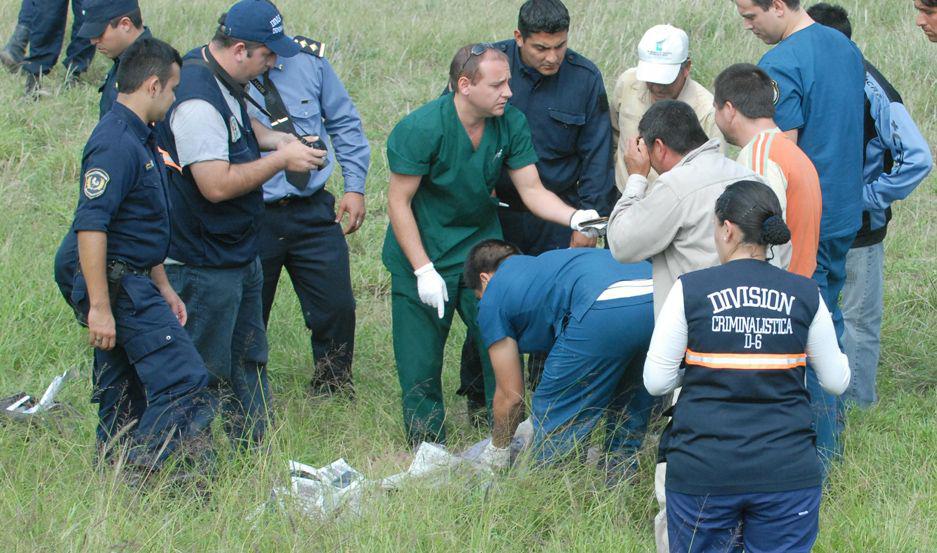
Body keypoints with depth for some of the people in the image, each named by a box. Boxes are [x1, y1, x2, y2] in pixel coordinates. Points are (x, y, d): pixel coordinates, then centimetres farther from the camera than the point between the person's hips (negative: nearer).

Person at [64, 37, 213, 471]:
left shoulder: (138, 138, 17)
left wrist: (163, 288, 28)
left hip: (136, 284, 11)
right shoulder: (116, 143, -18)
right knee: (184, 384, -14)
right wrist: (99, 306, -27)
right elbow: (90, 226, -24)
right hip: (120, 287, -11)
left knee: (124, 404, 12)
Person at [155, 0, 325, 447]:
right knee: (206, 373, -1)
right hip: (205, 266, -11)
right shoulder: (197, 101, -27)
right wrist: (281, 160, -21)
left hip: (238, 255, 11)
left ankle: (254, 449, 30)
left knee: (249, 360, 19)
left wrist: (274, 138, 9)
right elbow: (216, 185, -31)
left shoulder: (224, 83, 6)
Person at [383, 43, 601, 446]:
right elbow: (399, 202, -18)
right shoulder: (422, 128, -23)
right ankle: (427, 447, 16)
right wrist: (424, 270, -20)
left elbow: (532, 190, -5)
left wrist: (573, 217, -25)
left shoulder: (510, 123, -8)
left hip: (481, 243, 4)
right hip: (423, 250, -4)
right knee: (421, 357, 2)